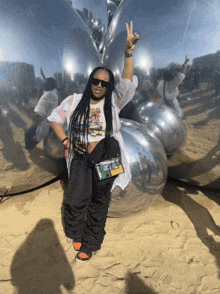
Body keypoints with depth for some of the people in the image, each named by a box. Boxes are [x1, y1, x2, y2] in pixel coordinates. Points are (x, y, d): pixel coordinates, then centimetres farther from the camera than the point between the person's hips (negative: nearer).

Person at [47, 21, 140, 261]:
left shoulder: (113, 102, -2)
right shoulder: (74, 101, 2)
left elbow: (127, 82, -16)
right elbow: (54, 119, 10)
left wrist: (128, 53, -29)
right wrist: (65, 141, -3)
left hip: (105, 158, -1)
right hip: (80, 158, 1)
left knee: (99, 202, 10)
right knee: (75, 200, 3)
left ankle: (90, 244, 30)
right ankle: (77, 234, 35)